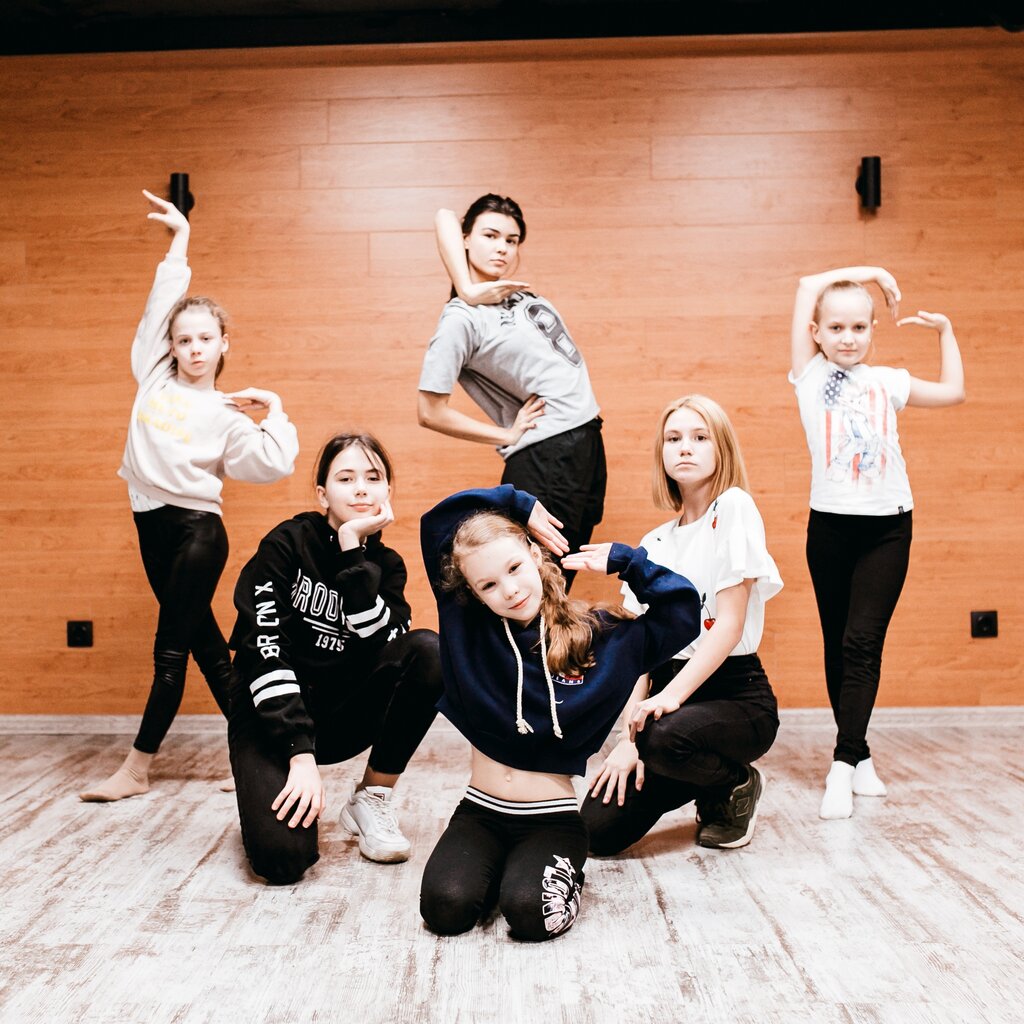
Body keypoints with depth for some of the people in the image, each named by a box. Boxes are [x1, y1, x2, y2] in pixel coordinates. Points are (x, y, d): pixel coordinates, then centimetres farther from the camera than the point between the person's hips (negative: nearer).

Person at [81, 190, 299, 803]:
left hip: (197, 527, -4)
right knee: (204, 642, 9)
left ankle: (137, 769, 3)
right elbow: (164, 304, 12)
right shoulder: (155, 377, 10)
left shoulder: (227, 416, 1)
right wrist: (179, 238, 18)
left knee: (172, 649, -2)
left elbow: (274, 465, -6)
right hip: (151, 522, 5)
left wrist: (275, 410, -2)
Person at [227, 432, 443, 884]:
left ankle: (372, 798, -8)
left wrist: (353, 550, -21)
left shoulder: (385, 565, 2)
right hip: (272, 715, -4)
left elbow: (380, 645, -18)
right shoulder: (287, 544, -11)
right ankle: (276, 794, 10)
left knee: (427, 651, -23)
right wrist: (300, 753, -27)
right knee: (284, 856, -29)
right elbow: (265, 650, -20)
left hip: (341, 714, 4)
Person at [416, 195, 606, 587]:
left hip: (587, 442, 8)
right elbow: (431, 412, -13)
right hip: (546, 458, -8)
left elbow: (446, 215, 9)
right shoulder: (462, 319, -11)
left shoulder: (520, 294, 9)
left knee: (560, 583, 13)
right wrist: (509, 435, -8)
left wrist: (469, 290, -5)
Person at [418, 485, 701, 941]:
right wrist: (514, 502, 1)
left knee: (530, 911, -27)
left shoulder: (600, 638, -3)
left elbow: (682, 611, -4)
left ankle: (561, 874, 8)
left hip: (553, 820, -2)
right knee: (445, 907, -22)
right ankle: (499, 869, 11)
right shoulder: (468, 627, -3)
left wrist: (623, 560, -3)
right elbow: (435, 522, -2)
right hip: (478, 814, 2)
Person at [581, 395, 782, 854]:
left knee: (666, 738, -39)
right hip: (667, 693, 6)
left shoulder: (734, 507, -7)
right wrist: (628, 737, -7)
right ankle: (710, 784, 18)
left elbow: (730, 623, -15)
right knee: (598, 828, -10)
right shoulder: (653, 544, 11)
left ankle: (737, 785, -2)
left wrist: (674, 695, -27)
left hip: (735, 692, -5)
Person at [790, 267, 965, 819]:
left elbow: (953, 391, 22)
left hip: (888, 527, 1)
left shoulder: (887, 381, 10)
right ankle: (858, 754, 18)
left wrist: (945, 329, 21)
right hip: (831, 525, 0)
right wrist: (871, 271, 7)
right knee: (837, 645, 6)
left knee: (863, 643, -8)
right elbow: (808, 287, -1)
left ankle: (844, 764, -10)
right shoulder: (810, 375, 3)